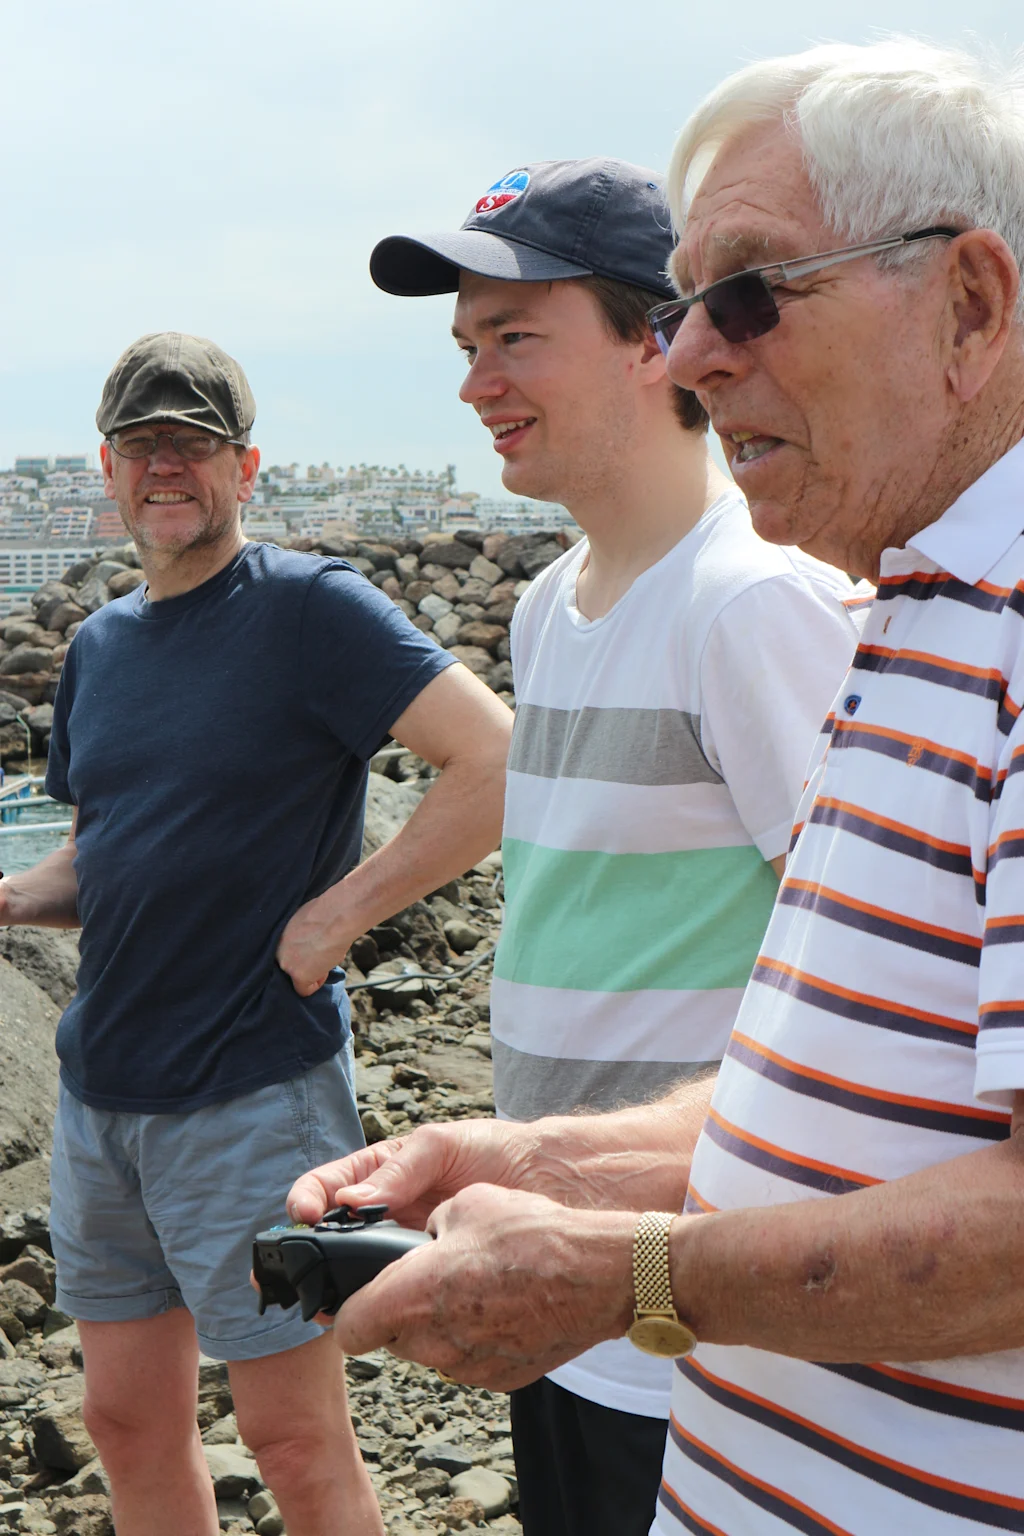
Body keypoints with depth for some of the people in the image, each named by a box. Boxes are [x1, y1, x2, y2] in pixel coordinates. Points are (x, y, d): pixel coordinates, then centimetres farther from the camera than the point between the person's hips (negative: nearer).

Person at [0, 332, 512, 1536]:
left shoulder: (308, 608, -11)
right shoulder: (98, 646, 11)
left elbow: (499, 765, -19)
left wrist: (336, 915, -18)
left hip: (254, 1089, -7)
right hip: (97, 1090, 7)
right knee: (128, 1422, 16)